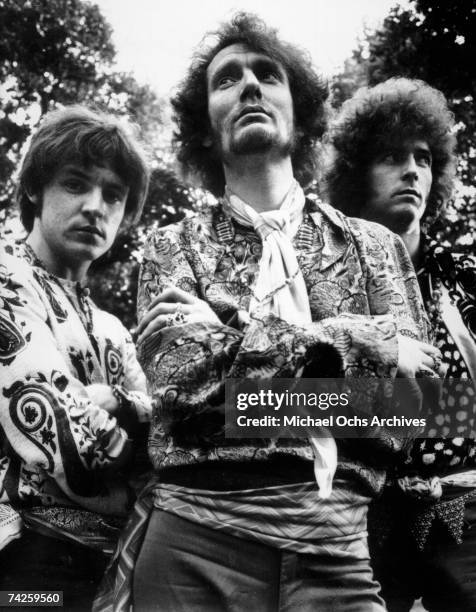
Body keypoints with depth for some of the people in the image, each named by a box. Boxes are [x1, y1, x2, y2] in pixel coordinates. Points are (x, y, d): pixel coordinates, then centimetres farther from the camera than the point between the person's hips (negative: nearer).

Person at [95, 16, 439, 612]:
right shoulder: (174, 244, 8)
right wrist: (349, 346, -11)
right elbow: (176, 373, -10)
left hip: (338, 544, 1)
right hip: (196, 532, 0)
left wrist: (231, 331, -9)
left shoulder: (374, 244, 10)